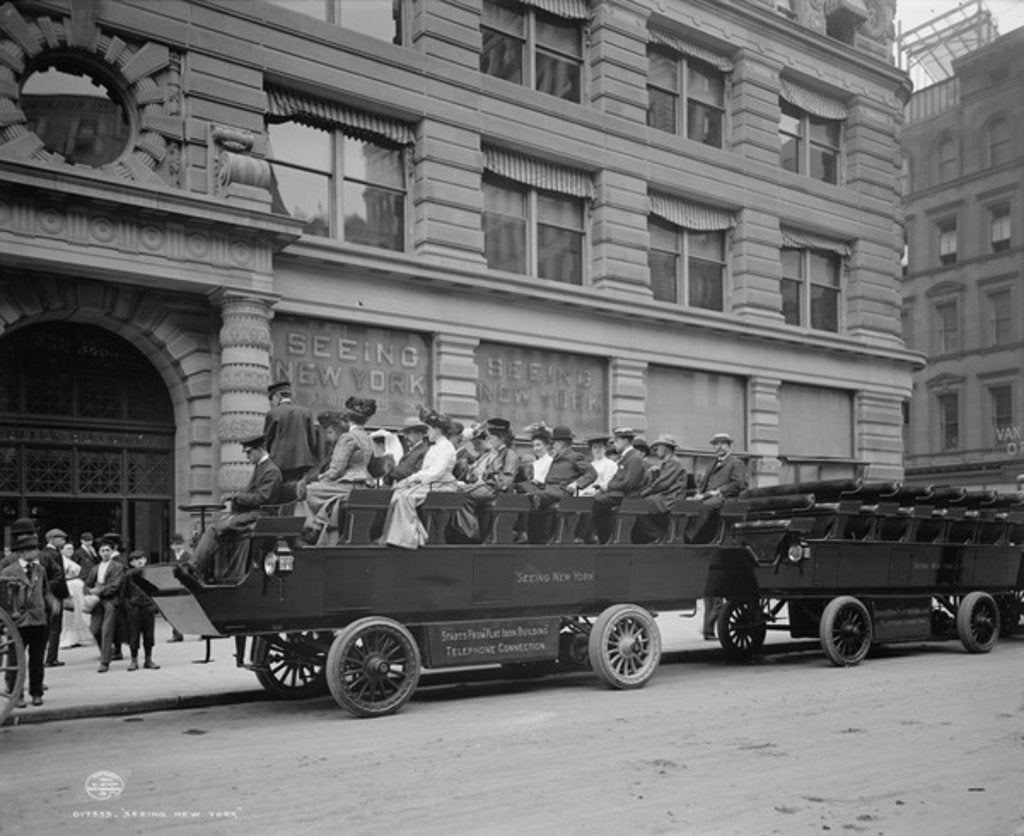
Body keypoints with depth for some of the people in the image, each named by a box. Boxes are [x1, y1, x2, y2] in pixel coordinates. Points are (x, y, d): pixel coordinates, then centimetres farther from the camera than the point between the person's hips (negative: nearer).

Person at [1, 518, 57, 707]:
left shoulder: (40, 570, 11)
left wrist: (51, 602, 0)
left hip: (39, 621, 4)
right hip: (19, 621, -4)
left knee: (37, 660, 10)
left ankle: (36, 693, 20)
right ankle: (15, 694, 13)